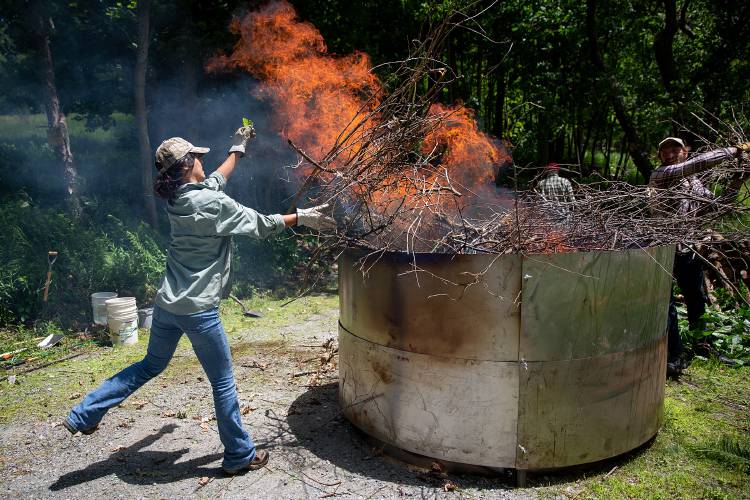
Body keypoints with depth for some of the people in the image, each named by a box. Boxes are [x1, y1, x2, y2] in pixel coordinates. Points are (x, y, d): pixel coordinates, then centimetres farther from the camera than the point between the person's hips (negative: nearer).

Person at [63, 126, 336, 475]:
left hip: (167, 304, 8)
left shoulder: (178, 198, 7)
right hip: (198, 310, -8)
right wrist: (301, 218, 4)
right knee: (223, 383, 6)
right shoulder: (213, 203, -17)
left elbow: (217, 179, 25)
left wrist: (238, 148, 37)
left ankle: (83, 415, 31)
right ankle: (239, 456, 20)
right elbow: (260, 225, -8)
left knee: (150, 366, 28)